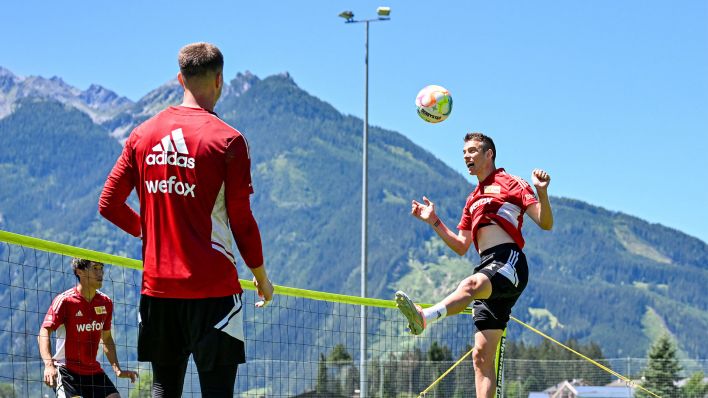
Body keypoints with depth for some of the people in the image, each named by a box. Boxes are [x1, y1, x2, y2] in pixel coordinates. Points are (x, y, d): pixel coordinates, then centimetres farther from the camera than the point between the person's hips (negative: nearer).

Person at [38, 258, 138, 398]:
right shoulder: (65, 300, -11)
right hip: (66, 369, -6)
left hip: (93, 371, 6)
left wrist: (118, 370, 9)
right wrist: (49, 365, -34)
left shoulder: (106, 303, 7)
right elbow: (44, 333, -18)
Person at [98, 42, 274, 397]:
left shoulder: (142, 135, 6)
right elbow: (242, 221, -6)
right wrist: (261, 276, 8)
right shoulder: (228, 140, -8)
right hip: (212, 287, -5)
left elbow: (108, 205, 9)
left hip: (156, 285, 5)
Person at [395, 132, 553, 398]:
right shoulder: (473, 200, 29)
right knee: (481, 355, -2)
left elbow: (545, 223, -1)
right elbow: (461, 247, 29)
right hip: (488, 271, 8)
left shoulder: (511, 183, 9)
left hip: (509, 262, -8)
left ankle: (424, 317, -68)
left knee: (472, 284, -41)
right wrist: (434, 222, 20)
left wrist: (542, 192, -18)